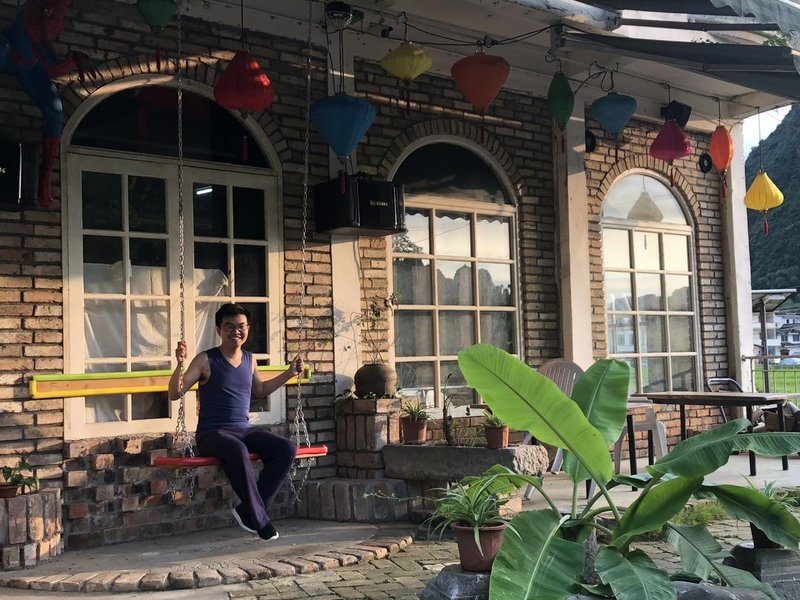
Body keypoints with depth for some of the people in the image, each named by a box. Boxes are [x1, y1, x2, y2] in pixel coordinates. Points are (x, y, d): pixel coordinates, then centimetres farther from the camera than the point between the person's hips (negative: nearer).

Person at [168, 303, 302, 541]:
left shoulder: (249, 360, 13)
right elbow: (174, 394, -7)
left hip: (244, 430, 6)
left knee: (287, 448, -18)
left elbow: (260, 390, 32)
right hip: (212, 433, -6)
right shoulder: (206, 360, -3)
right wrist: (180, 365, -23)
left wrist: (289, 373, 27)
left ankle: (247, 510, -11)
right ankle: (259, 519, -25)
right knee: (238, 450, -40)